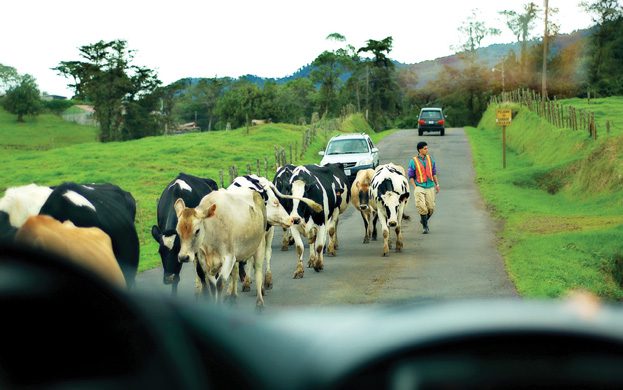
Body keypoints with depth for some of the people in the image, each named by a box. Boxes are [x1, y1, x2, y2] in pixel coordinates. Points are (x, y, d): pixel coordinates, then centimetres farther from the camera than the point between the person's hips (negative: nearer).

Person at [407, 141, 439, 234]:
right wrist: (415, 187, -10)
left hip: (430, 186, 4)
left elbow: (434, 173, 17)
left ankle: (424, 220, 31)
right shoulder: (413, 161, -5)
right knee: (422, 206, -13)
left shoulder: (430, 159, 7)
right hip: (419, 187, -4)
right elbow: (410, 176, -1)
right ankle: (425, 227, -1)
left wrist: (437, 184, 14)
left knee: (431, 207, 3)